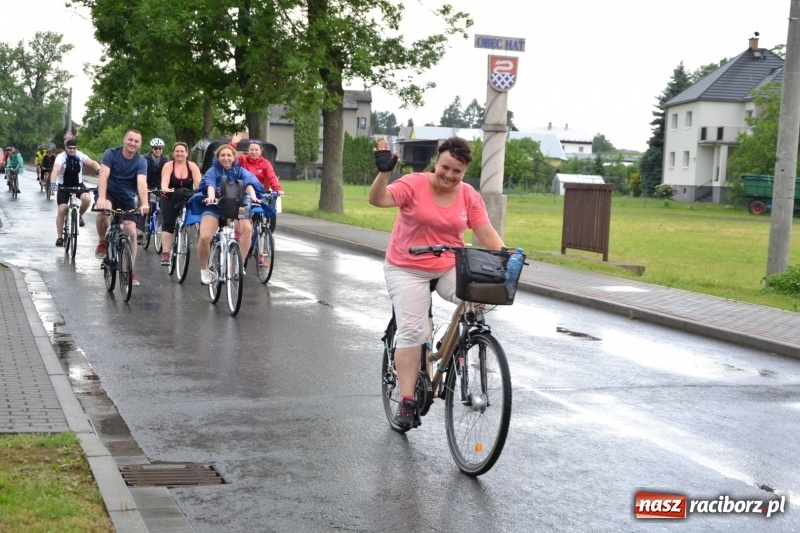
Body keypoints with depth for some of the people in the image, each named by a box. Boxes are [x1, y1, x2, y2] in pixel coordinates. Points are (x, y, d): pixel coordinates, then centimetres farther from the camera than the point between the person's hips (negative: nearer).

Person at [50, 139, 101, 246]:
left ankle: (79, 216, 4)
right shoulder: (61, 157, -20)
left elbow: (92, 163, -24)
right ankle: (59, 237, 3)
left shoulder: (80, 155, -11)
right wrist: (53, 183, -53)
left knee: (87, 199, -28)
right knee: (62, 210, -9)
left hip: (78, 184, 2)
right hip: (63, 186, -2)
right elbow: (55, 171, -35)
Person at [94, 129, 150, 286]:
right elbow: (103, 176, -26)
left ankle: (130, 271, 4)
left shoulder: (141, 161, -12)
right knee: (103, 211, -36)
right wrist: (101, 197, -42)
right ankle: (102, 243, -8)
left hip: (127, 197, 2)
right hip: (109, 192, -2)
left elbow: (142, 183, -26)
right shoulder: (111, 154, -14)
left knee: (131, 233, -8)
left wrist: (144, 204, -43)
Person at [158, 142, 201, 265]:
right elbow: (165, 180, -25)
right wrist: (165, 189, -47)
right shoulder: (168, 165, -8)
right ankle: (165, 253, -15)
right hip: (170, 199, -2)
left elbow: (198, 182, -17)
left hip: (188, 200, 2)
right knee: (167, 224, -12)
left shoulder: (192, 166, -4)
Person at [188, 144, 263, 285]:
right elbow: (210, 184, -21)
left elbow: (248, 184, -14)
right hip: (214, 208, -1)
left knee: (247, 229, -31)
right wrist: (211, 197, -44)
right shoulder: (213, 171, 0)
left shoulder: (240, 171, 5)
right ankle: (204, 269, 0)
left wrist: (253, 197, -36)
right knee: (204, 237, -27)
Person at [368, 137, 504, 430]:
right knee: (412, 331, -9)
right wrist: (383, 172, -38)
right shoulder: (414, 184, -11)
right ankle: (407, 401, -2)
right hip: (408, 270, -3)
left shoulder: (469, 196, -2)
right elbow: (378, 199, -22)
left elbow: (487, 234, -3)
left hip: (450, 268, 3)